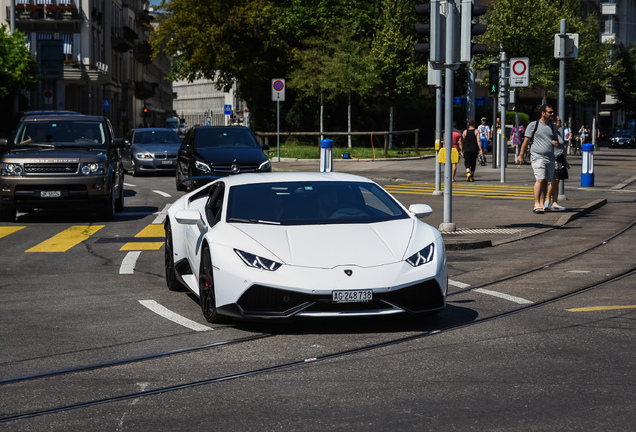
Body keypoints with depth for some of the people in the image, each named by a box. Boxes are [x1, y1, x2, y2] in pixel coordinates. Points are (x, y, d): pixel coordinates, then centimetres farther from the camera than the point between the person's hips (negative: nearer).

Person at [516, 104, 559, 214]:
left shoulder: (552, 126, 17)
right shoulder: (533, 125, 1)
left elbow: (556, 139, 28)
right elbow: (526, 141, 2)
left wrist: (556, 142, 4)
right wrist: (521, 155, -1)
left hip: (550, 158, 5)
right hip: (537, 157, -5)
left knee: (545, 181, 4)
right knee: (540, 179, -17)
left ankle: (542, 204, 10)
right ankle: (536, 205, -18)